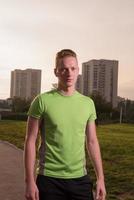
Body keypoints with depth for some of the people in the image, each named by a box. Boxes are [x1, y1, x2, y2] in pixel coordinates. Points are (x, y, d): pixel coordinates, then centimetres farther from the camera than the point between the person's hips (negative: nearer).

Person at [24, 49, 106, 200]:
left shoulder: (88, 103, 4)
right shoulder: (43, 101, -7)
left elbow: (92, 142, 9)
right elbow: (30, 141, -6)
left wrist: (100, 178, 6)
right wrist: (30, 181, -10)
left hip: (80, 178, 3)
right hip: (49, 179, -3)